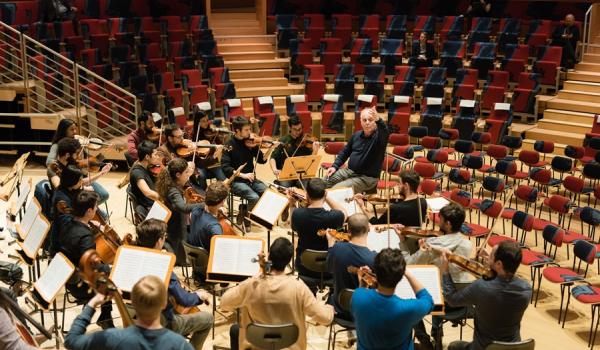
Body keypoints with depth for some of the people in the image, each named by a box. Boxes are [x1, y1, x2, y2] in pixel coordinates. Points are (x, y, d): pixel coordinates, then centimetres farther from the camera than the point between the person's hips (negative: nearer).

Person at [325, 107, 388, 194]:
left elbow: (385, 132, -38)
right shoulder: (356, 135, 8)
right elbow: (345, 152, 20)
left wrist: (378, 120, -59)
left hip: (367, 178, -7)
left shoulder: (379, 136, -13)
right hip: (349, 171, 7)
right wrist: (335, 166, 7)